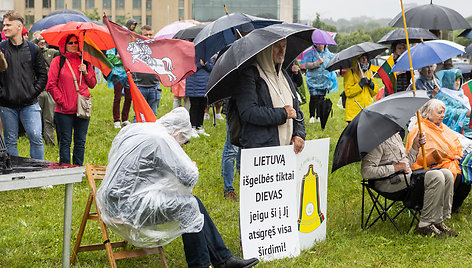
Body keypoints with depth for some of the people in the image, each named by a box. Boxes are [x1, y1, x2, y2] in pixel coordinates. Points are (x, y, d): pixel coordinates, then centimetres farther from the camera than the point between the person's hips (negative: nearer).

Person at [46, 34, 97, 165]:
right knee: (65, 142, 0)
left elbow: (93, 84, 15)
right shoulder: (57, 61, 1)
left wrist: (86, 72, -2)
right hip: (64, 110, -4)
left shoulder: (84, 62, 13)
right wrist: (62, 101, -9)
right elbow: (51, 85, -2)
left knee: (80, 142, 7)